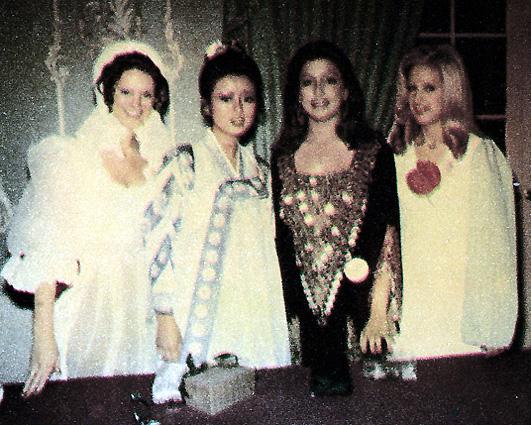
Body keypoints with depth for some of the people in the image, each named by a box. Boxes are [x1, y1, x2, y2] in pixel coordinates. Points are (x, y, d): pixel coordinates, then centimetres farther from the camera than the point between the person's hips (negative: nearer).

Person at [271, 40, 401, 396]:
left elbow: (388, 238, -3)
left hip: (357, 304, -1)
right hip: (301, 310, 2)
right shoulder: (282, 159, 7)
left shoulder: (374, 153, 0)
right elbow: (277, 239, 9)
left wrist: (379, 312, -9)